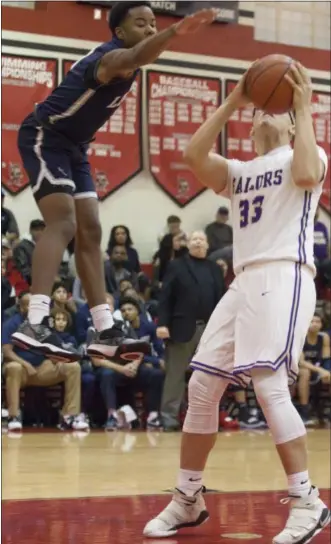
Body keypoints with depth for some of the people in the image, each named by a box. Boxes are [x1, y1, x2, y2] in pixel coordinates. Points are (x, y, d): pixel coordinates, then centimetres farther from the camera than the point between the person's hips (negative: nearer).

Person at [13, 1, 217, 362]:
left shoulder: (123, 65, 7)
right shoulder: (112, 56, -24)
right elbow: (135, 58, -50)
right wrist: (175, 32, -69)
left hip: (73, 146, 10)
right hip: (44, 138, -10)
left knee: (90, 232, 5)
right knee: (63, 224, -24)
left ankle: (105, 333, 6)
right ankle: (35, 324, -33)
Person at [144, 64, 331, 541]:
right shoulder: (239, 172, 25)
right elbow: (194, 156, 5)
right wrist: (233, 102, 6)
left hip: (284, 278, -7)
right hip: (244, 282, 7)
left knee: (269, 385, -20)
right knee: (202, 386, 4)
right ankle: (188, 499, 13)